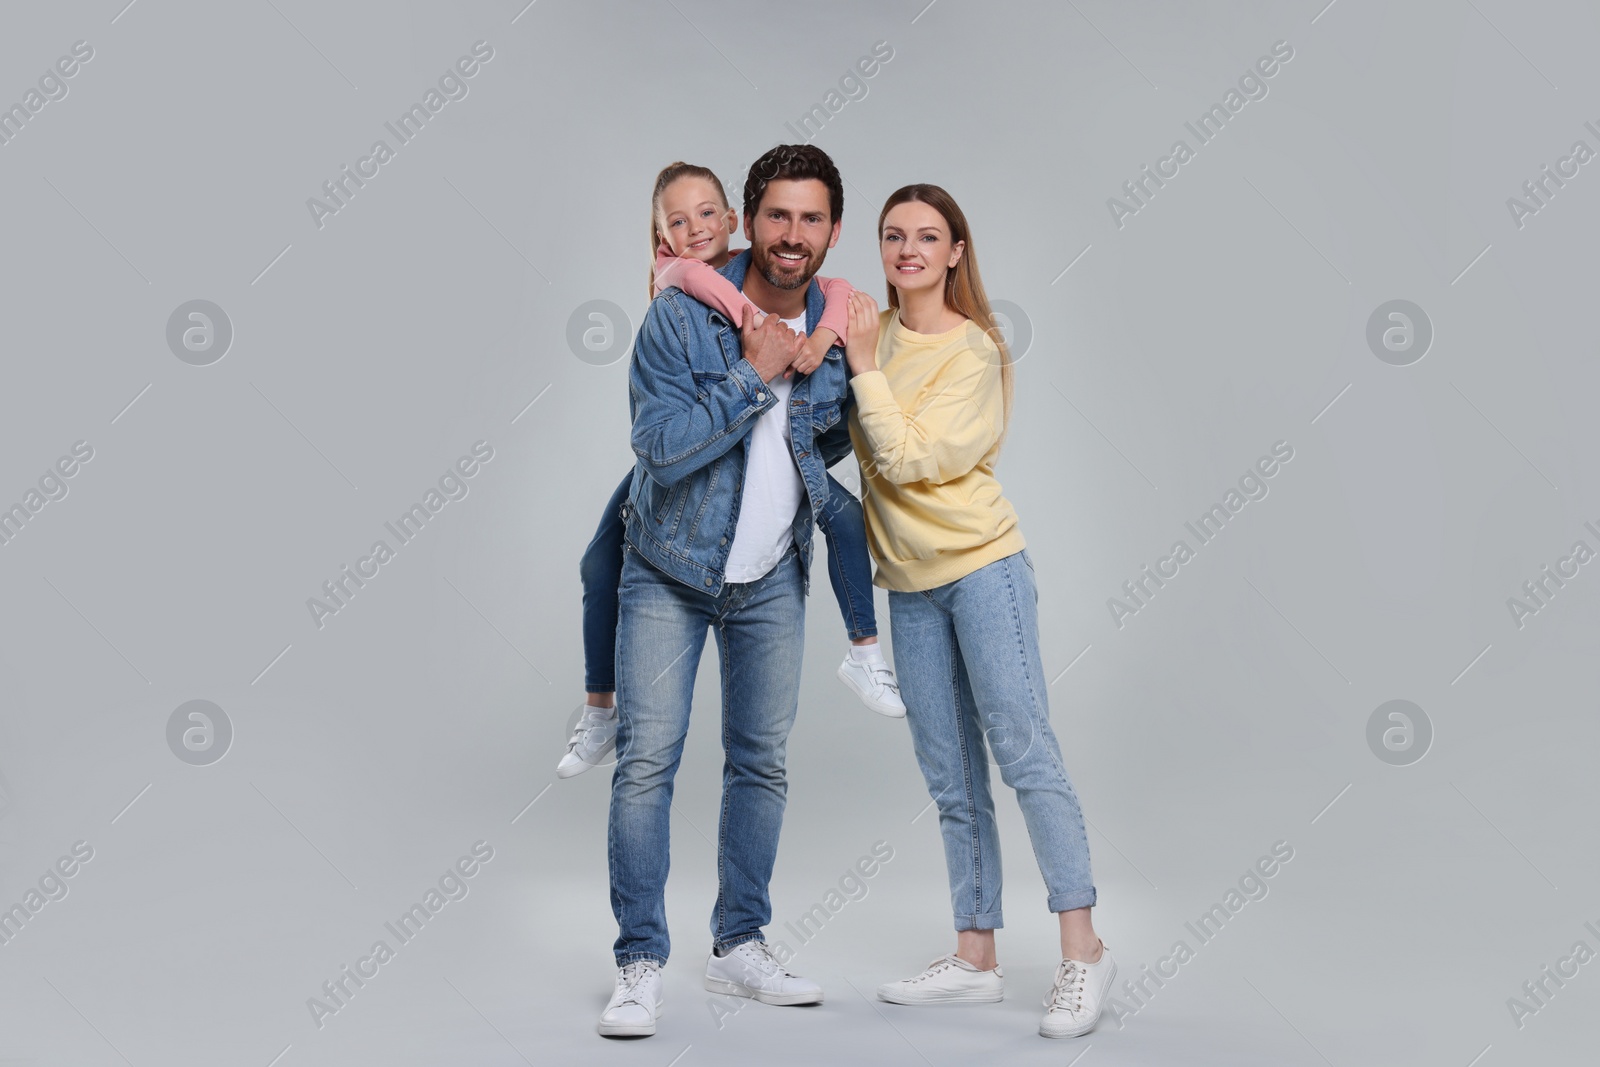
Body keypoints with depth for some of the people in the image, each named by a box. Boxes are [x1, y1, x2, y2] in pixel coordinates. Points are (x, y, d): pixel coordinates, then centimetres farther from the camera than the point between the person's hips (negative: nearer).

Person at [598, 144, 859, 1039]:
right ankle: (641, 964, 2)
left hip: (772, 578, 4)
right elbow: (663, 446, -24)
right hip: (670, 570, -4)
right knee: (648, 759, -8)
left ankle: (740, 946, 24)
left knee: (762, 762, 10)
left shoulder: (838, 330, -3)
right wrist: (753, 375, -23)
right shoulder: (682, 316, -16)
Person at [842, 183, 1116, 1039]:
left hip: (981, 567, -6)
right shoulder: (872, 330, 8)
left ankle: (1081, 949, -4)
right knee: (951, 780, 7)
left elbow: (905, 458, -17)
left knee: (1024, 753, -9)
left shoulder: (974, 352, -9)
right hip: (910, 583, 6)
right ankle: (975, 958, 13)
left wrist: (864, 366, -13)